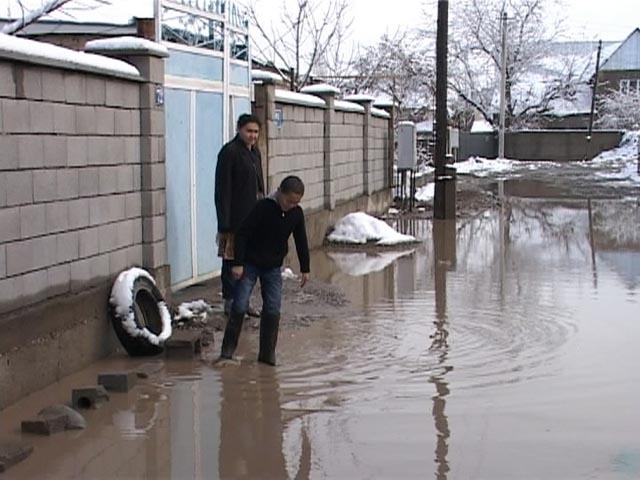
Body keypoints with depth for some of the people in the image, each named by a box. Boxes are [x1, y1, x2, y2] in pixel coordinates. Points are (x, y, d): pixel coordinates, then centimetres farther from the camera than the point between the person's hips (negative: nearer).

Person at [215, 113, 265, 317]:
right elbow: (223, 189, -16)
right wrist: (225, 222, -19)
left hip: (253, 216, 8)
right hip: (236, 217, -8)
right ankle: (230, 302, 8)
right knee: (232, 259, -1)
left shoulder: (254, 152, 13)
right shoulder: (229, 152, -13)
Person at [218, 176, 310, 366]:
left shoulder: (297, 214, -4)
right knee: (239, 306, -7)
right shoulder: (263, 207, -18)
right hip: (250, 264, -4)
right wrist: (238, 263, -18)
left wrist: (305, 268, 14)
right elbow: (242, 234, -15)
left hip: (273, 268, 4)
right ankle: (227, 351, 1)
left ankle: (267, 354, 9)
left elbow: (301, 241, 10)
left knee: (272, 310, -1)